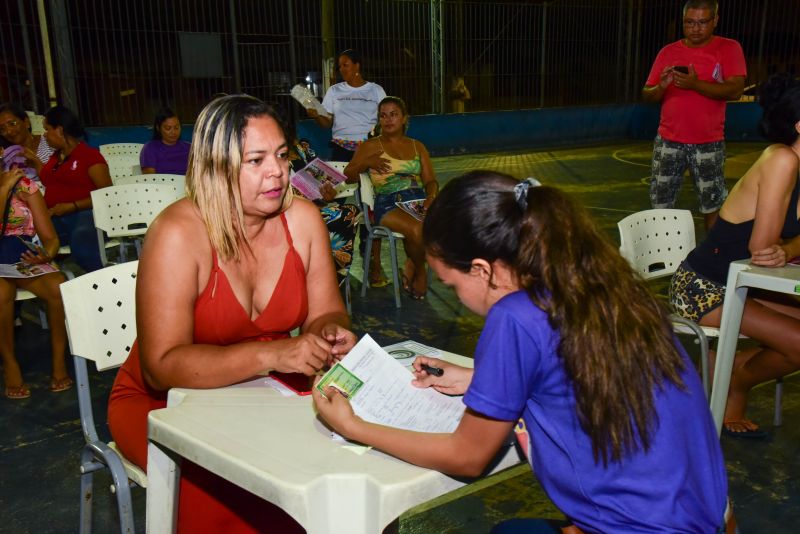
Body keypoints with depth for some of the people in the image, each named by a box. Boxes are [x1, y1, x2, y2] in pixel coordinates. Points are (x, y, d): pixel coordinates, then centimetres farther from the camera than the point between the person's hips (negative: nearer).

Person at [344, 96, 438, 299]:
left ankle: (412, 266, -3)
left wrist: (431, 196, -8)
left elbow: (430, 180, 14)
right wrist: (367, 162, -10)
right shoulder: (370, 146, 12)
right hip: (388, 204, -3)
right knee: (417, 230, -34)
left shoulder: (417, 146, 21)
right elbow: (348, 177, 7)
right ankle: (419, 270, -1)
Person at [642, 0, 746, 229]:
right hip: (668, 141, 3)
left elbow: (735, 90, -14)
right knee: (660, 204, 6)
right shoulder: (668, 51, 6)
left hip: (708, 143, -2)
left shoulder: (729, 48, -2)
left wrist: (695, 84, -26)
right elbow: (647, 95, 7)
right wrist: (661, 87, -16)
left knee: (713, 205, 5)